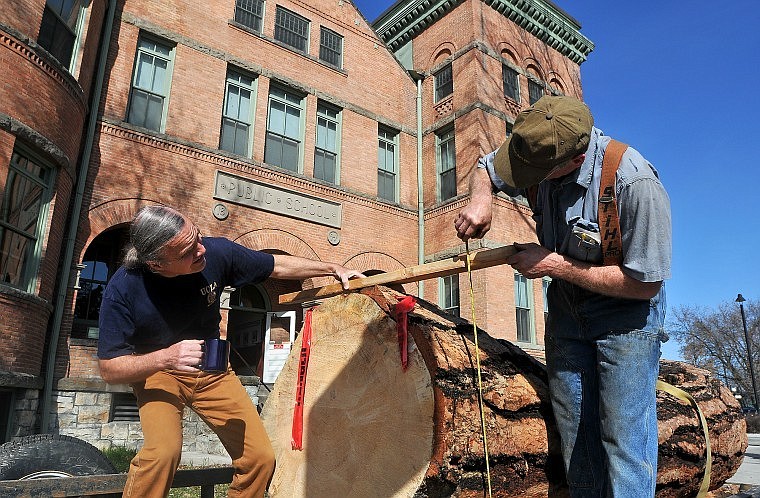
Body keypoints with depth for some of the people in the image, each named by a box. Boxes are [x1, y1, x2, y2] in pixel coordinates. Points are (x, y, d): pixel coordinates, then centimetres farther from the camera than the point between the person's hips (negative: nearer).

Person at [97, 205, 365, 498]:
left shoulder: (215, 252, -21)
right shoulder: (123, 289, -26)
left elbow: (277, 266, -4)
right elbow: (109, 369, -19)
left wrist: (332, 268, -4)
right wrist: (165, 357, -37)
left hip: (211, 370, 3)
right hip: (154, 370, -2)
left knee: (261, 458, -8)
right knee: (163, 450, -32)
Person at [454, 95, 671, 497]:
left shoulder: (635, 183, -28)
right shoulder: (540, 149, -10)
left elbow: (645, 283, -24)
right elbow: (485, 169, 9)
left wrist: (554, 264, -23)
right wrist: (481, 199, -15)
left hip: (626, 313, -5)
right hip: (566, 309, 5)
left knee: (623, 438, -9)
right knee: (576, 440, 6)